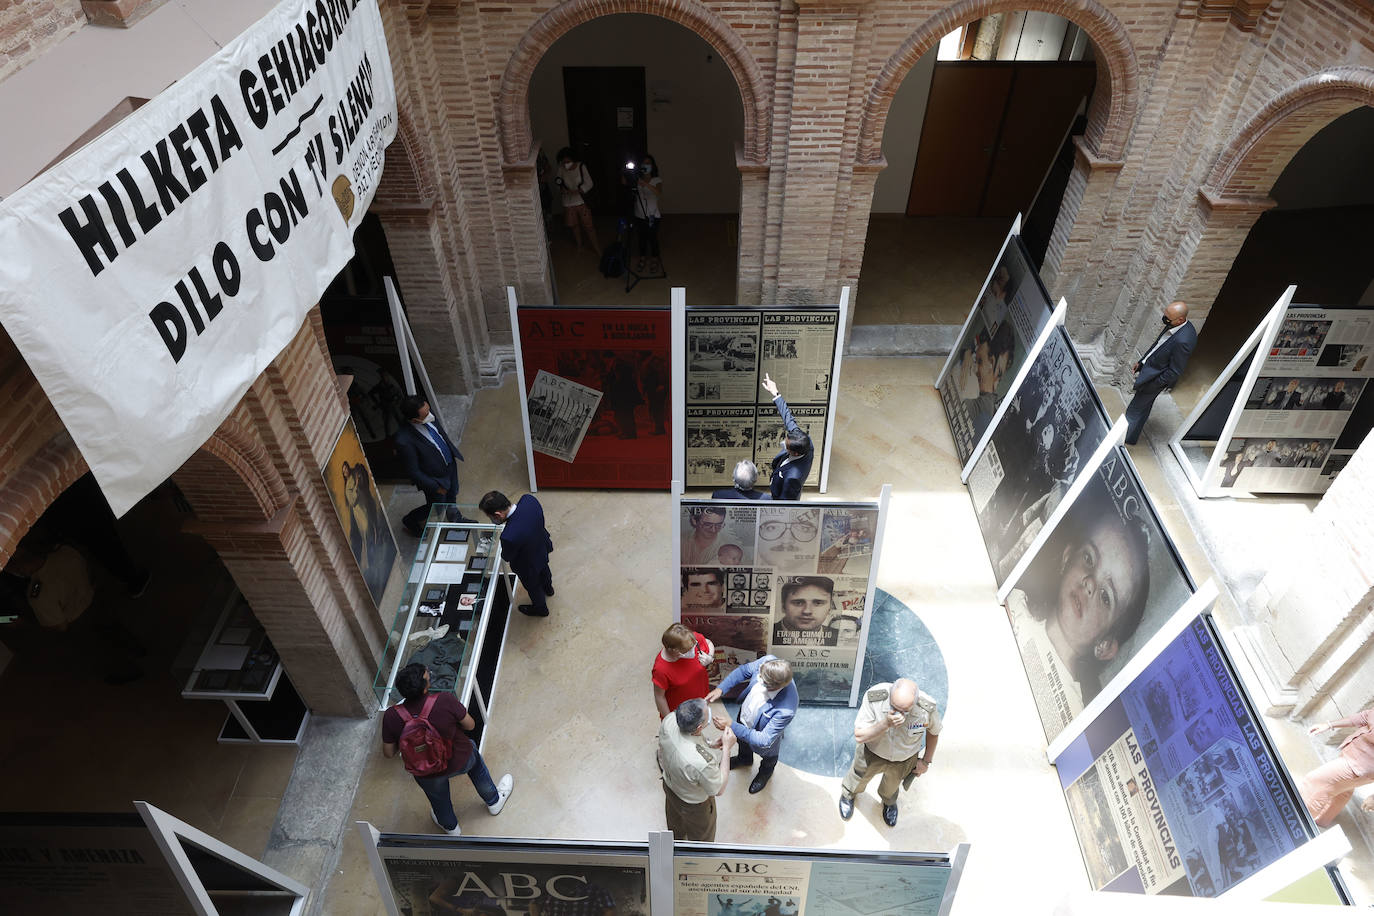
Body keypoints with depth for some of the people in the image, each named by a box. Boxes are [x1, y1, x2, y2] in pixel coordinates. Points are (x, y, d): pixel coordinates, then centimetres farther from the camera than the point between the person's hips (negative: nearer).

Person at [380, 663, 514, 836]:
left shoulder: (391, 717, -27)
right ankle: (494, 800, 54)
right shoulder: (445, 700, -33)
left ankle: (451, 827, 64)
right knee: (473, 755, 34)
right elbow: (470, 725, -16)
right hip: (460, 762, -1)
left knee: (438, 798, 33)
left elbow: (388, 753, -12)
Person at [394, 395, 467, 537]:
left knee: (452, 495, 31)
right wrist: (435, 486, -17)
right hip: (435, 478, -6)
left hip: (450, 465, 6)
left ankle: (455, 518, 62)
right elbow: (413, 472, -27)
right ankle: (409, 520, 49)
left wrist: (454, 453, 16)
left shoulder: (430, 419, -21)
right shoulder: (404, 441, -40)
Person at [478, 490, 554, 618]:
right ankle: (548, 588, 71)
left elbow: (507, 557, -22)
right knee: (544, 570, 39)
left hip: (528, 566, -5)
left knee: (533, 586, 29)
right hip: (542, 548, 6)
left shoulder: (509, 536, -47)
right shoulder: (529, 499, -32)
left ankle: (540, 608, 61)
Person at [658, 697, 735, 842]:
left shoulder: (669, 720, -32)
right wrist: (726, 747, -26)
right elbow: (718, 789, -25)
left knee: (675, 824, 39)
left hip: (669, 785, 6)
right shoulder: (702, 762, -48)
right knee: (702, 838, 30)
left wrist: (708, 746, -14)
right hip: (694, 804, -6)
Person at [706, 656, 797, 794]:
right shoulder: (767, 661, -35)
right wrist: (721, 689, -24)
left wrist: (731, 726, -36)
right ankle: (745, 759, 71)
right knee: (742, 741, 37)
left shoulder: (786, 709, -48)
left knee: (768, 757, 32)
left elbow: (764, 741, -36)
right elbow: (744, 670, -14)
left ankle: (765, 772, 66)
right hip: (744, 714, 5)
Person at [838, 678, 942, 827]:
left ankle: (889, 801, 66)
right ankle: (848, 794, 63)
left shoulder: (928, 707, -35)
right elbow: (859, 736, -33)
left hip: (904, 758, 1)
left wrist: (926, 761, 1)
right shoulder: (873, 697, -40)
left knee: (893, 782, 30)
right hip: (872, 751, -1)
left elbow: (934, 731, -11)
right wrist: (886, 724, -48)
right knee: (860, 775, 28)